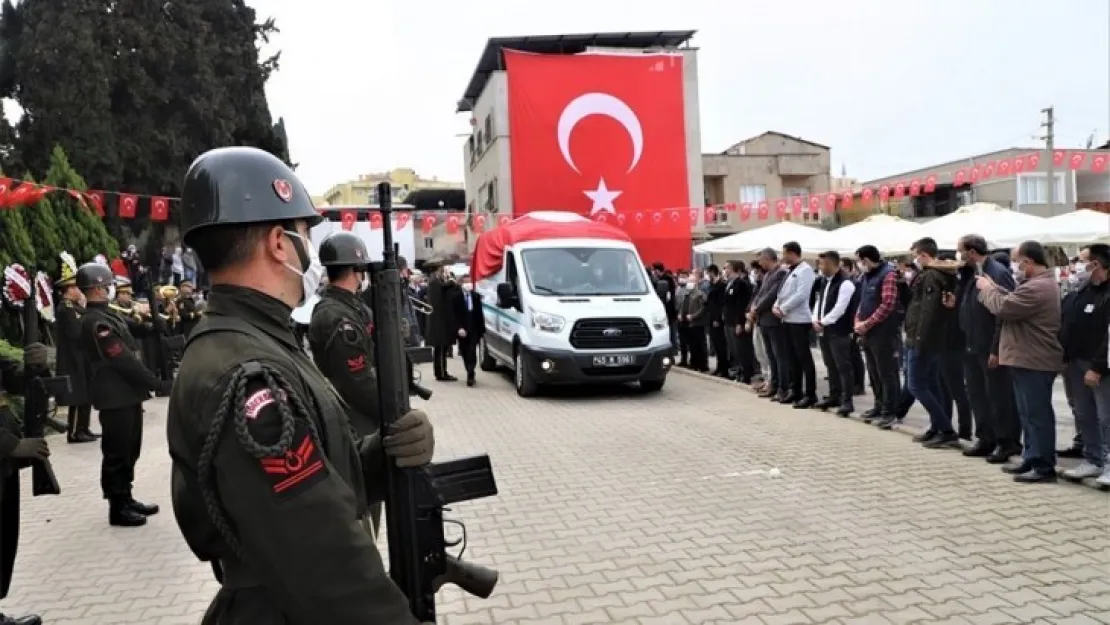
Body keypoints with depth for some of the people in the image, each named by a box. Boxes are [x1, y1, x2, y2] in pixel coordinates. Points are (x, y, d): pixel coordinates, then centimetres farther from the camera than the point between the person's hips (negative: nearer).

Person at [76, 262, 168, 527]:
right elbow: (123, 361, -22)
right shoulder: (96, 322, -18)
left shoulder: (108, 315, 13)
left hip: (128, 394, 10)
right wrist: (157, 384, -19)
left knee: (129, 451, 17)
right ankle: (117, 507, 10)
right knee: (117, 453, 0)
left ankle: (126, 499, 28)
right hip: (115, 399, -10)